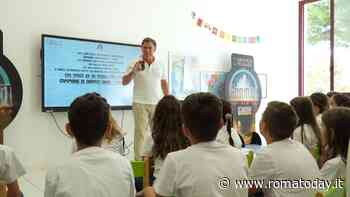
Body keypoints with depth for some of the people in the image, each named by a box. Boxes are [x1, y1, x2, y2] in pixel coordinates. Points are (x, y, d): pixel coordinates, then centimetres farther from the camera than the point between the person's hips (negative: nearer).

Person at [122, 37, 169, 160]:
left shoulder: (160, 65, 7)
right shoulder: (135, 63, -3)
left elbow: (164, 84, 13)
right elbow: (124, 82, -7)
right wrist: (134, 71, -23)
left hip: (157, 104, 3)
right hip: (140, 103, -3)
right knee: (140, 132, -1)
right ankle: (138, 159, 5)